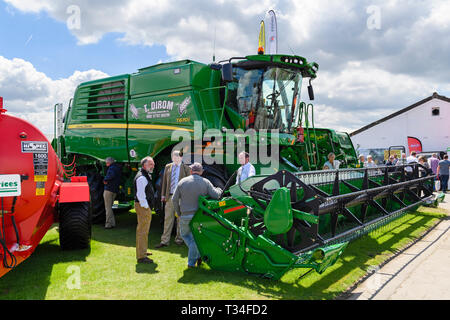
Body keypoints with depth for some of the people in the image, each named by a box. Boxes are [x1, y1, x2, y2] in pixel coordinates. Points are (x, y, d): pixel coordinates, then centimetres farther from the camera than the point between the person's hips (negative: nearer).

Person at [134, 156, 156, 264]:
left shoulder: (146, 176, 16)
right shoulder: (141, 177, -18)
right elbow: (140, 194, -22)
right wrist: (146, 207, -20)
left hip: (146, 206, 11)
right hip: (143, 207, -11)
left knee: (143, 230, 21)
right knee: (142, 231, -7)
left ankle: (142, 251, 36)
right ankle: (141, 257, -2)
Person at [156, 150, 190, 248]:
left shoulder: (186, 168, 1)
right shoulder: (167, 167, 10)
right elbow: (164, 181, 12)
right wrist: (163, 195, 9)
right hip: (170, 196, 2)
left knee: (180, 219, 6)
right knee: (168, 218, 2)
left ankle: (179, 239, 20)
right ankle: (165, 241, 8)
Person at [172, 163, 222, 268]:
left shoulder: (183, 181, 0)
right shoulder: (205, 182, -2)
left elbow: (174, 199, 2)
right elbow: (216, 195, -5)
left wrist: (178, 212, 14)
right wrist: (219, 190, 18)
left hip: (185, 215, 0)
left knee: (184, 234, 22)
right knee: (195, 238, 11)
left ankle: (197, 255, 15)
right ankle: (191, 262, 18)